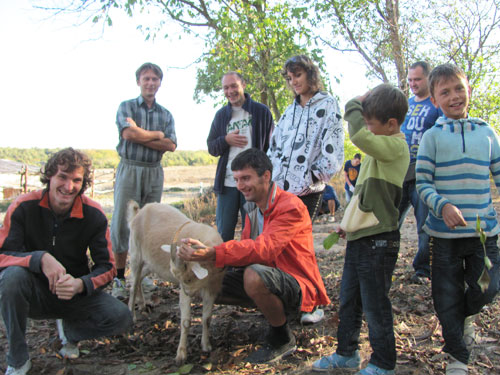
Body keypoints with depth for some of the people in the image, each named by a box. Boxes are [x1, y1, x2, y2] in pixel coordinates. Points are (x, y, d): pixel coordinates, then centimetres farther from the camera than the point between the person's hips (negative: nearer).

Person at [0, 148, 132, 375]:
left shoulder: (93, 215, -11)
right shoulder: (24, 206, -14)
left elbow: (107, 267, -10)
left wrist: (80, 284, -32)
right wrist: (40, 258, -38)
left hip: (74, 294, 1)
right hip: (35, 295, -1)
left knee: (121, 318, -22)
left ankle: (69, 330, 13)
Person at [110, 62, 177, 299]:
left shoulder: (165, 115, 14)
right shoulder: (126, 107, 6)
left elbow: (171, 146, 0)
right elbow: (129, 133, -14)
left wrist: (141, 137, -9)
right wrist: (157, 134, -3)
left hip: (154, 173, 3)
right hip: (129, 170, -3)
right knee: (122, 223, -6)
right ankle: (119, 277, 2)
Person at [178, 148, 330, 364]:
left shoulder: (291, 207, -21)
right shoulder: (253, 207, 7)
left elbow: (264, 248, -35)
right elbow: (247, 247, 1)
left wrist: (212, 254, -46)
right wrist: (204, 255, -17)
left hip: (297, 286, -8)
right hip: (268, 279, 9)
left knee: (254, 275, -38)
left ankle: (282, 339, -10)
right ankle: (273, 311, 12)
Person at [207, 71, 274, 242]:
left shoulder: (262, 112, 3)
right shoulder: (221, 115, 13)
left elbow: (271, 146, 3)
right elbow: (211, 148, 14)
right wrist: (226, 140, -8)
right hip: (227, 183, 3)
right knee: (223, 232, 7)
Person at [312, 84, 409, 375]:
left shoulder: (396, 146, -15)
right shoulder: (380, 147, 14)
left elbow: (359, 136, -34)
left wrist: (353, 105, -16)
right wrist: (349, 222, 19)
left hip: (378, 241, -9)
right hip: (360, 237, 9)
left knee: (375, 307, 3)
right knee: (349, 300, 18)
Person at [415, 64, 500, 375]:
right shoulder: (433, 136, -3)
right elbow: (423, 184, -6)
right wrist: (443, 206, -23)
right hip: (445, 233, -2)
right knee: (447, 299, 6)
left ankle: (468, 314, 37)